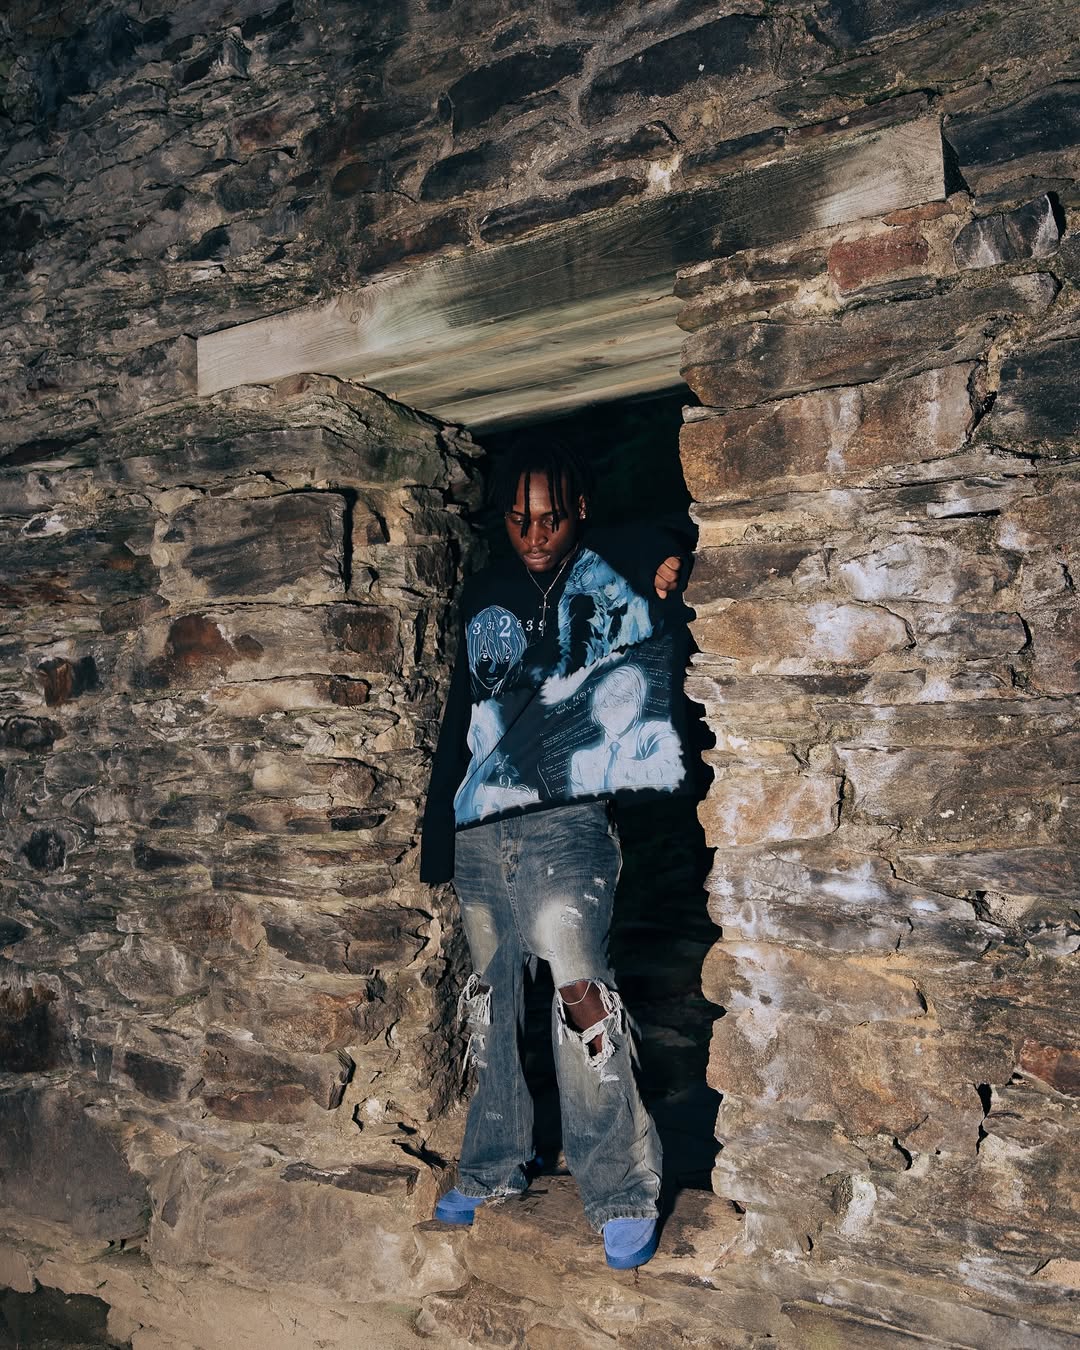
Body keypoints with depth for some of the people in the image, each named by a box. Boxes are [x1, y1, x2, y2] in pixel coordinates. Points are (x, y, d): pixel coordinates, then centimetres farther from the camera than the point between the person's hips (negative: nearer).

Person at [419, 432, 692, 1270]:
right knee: (490, 1001, 13)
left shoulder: (613, 572, 4)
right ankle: (494, 1166, 31)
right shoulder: (483, 600, 15)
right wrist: (439, 833, 17)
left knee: (581, 994, -13)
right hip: (481, 831, 5)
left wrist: (670, 564, -5)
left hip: (565, 823, -5)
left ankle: (624, 1194, 4)